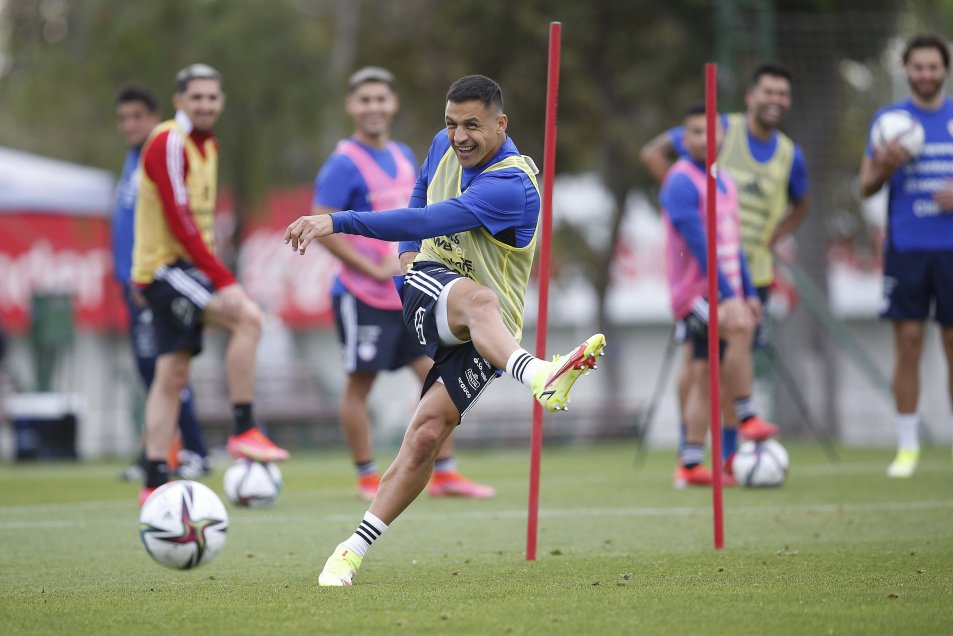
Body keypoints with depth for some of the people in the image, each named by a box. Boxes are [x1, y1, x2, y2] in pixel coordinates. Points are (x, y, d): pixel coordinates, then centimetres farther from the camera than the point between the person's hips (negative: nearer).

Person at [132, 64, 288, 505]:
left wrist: (212, 270, 13)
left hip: (187, 267, 9)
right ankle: (244, 431, -21)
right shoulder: (169, 144, -14)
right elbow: (180, 222, -21)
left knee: (172, 377, 8)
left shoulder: (208, 145, 15)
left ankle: (155, 483, 11)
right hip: (165, 265, -9)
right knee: (247, 316, -24)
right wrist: (223, 278, -22)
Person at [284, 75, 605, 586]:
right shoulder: (445, 147, 4)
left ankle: (354, 550, -5)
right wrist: (408, 251, 12)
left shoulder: (512, 185, -21)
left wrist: (338, 222, -35)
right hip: (429, 286, 4)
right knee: (478, 300, -35)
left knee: (426, 434, -16)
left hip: (488, 333, -3)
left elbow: (430, 220, -32)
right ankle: (537, 375, -68)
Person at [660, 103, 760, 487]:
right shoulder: (681, 182, -12)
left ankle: (690, 466, 9)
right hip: (696, 292, -8)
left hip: (723, 293, 8)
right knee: (740, 329, -31)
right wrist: (728, 295, -24)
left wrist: (748, 293, 17)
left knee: (702, 376, 7)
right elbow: (699, 244, -19)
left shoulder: (724, 182, 15)